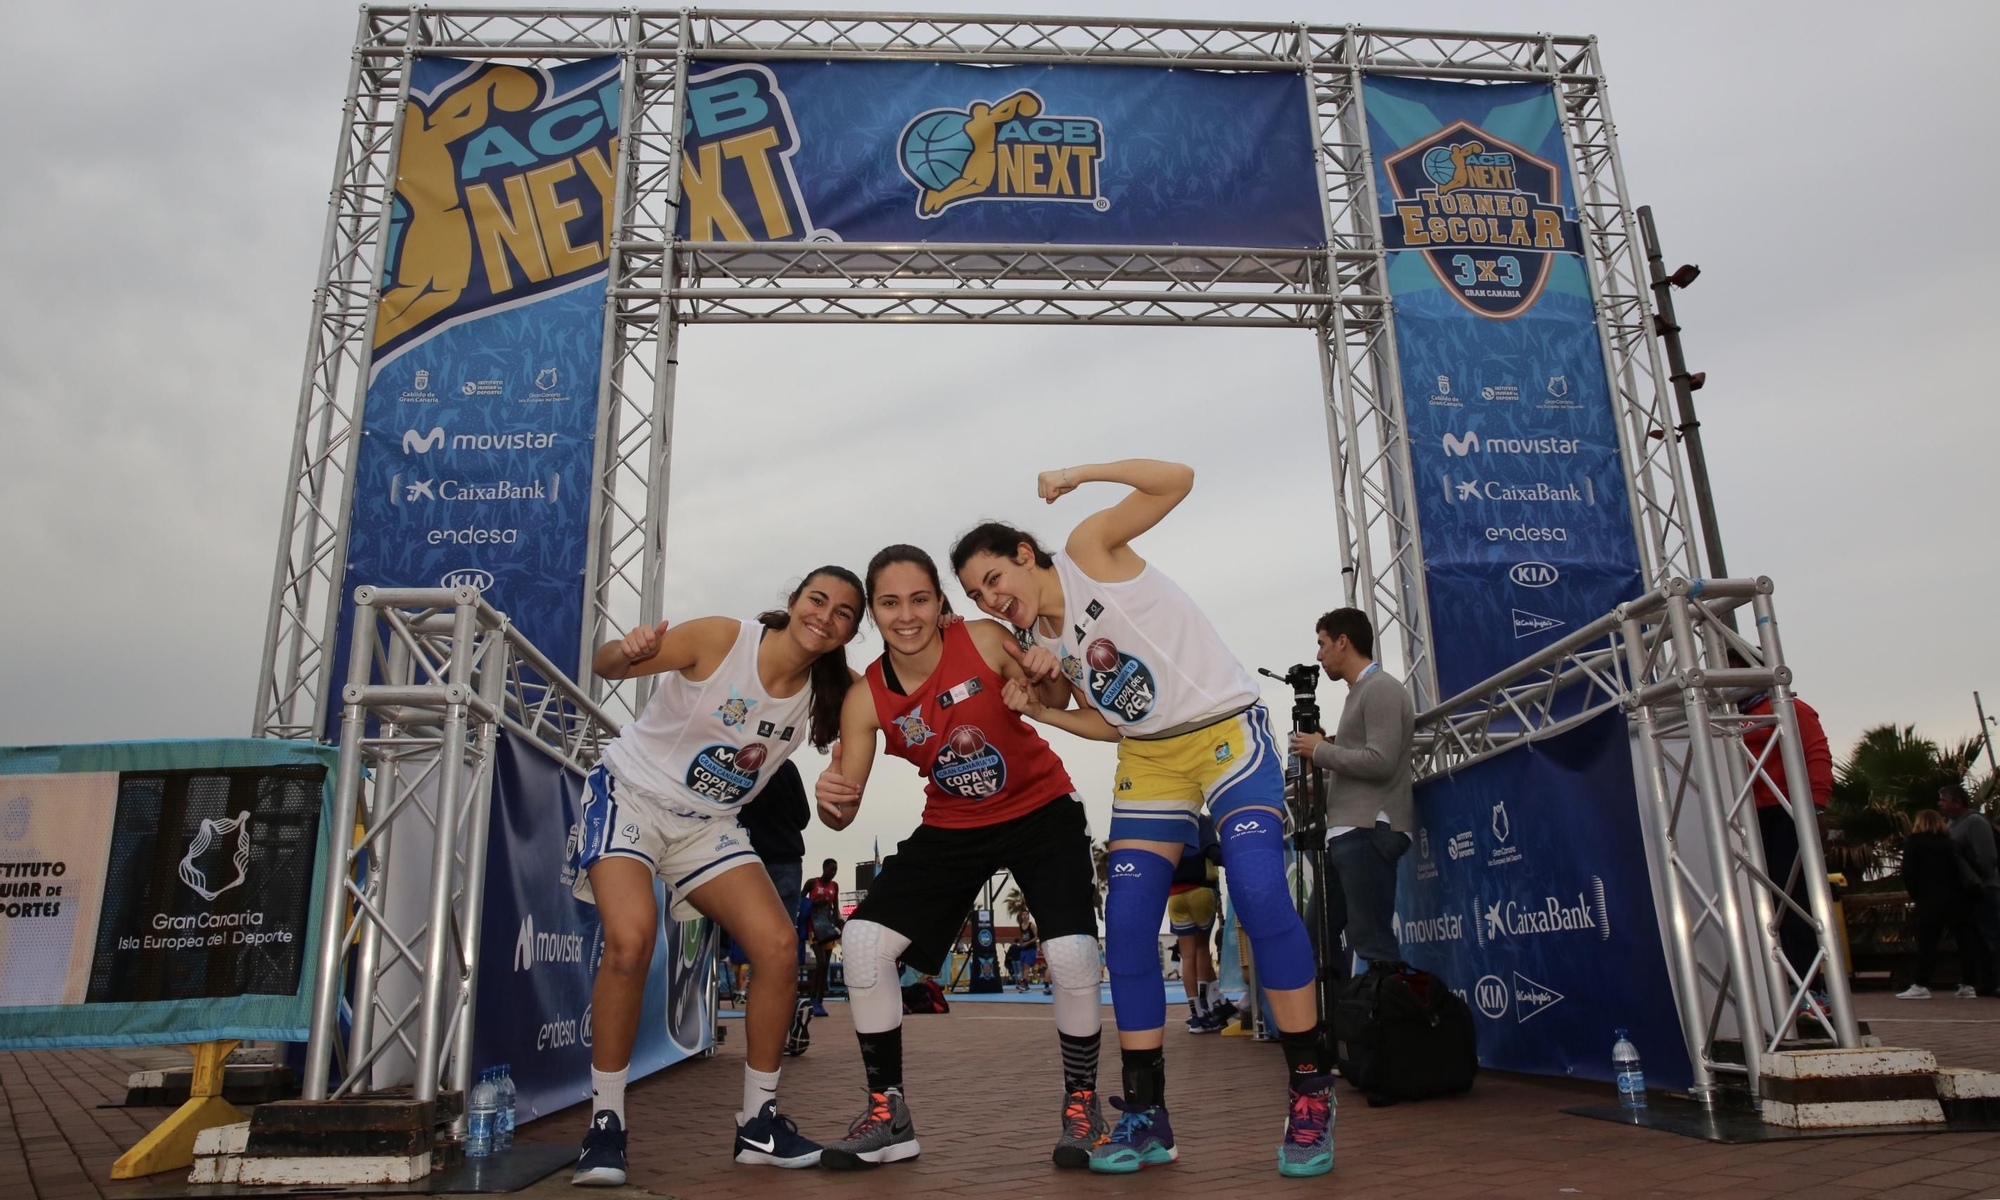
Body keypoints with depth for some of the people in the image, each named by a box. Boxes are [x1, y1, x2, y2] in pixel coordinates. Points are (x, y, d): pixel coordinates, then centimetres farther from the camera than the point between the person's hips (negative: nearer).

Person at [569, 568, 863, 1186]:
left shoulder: (830, 690, -6)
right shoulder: (722, 639, -19)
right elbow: (605, 665, -19)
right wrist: (629, 650, -43)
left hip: (710, 824, 4)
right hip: (631, 794, -4)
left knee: (779, 948, -10)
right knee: (631, 937, -28)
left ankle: (759, 1119, 8)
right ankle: (605, 1122, -9)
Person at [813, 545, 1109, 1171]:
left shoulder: (985, 640, -21)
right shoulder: (865, 697, -13)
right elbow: (842, 813, -12)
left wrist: (1036, 694, -29)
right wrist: (829, 798, -36)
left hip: (1042, 812, -2)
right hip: (952, 827, 3)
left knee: (1072, 956, -18)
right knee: (864, 940, -10)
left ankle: (1082, 1107, 11)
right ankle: (888, 1116, 7)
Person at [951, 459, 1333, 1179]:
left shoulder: (1089, 547, -9)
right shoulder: (1039, 647, 8)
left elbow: (1176, 480, -16)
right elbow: (1110, 722, 14)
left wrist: (1080, 474, -21)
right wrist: (1042, 708, -4)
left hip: (1225, 730, -7)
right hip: (1148, 756, 7)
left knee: (1259, 891, -23)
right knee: (1126, 927, -2)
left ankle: (1309, 1094, -9)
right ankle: (1146, 1117, 7)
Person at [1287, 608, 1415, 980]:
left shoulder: (1381, 689, -7)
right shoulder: (1358, 693, 21)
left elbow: (1380, 763, -18)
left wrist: (1320, 751, -8)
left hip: (1369, 832, -10)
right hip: (1346, 834, 10)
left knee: (1372, 944, -10)